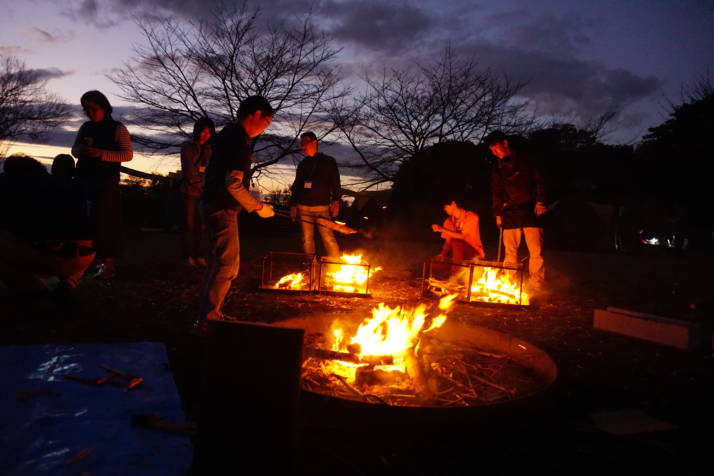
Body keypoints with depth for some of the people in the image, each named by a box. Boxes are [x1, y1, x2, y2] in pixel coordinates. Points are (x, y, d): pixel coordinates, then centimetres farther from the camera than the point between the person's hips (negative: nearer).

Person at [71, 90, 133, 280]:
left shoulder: (117, 128, -2)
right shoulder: (85, 127, 14)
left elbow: (128, 155, -9)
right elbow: (74, 150, 21)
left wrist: (101, 153, -20)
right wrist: (80, 151, -4)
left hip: (106, 182, -6)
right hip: (84, 180, 6)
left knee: (104, 222, -9)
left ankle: (108, 262, -5)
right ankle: (96, 260, 13)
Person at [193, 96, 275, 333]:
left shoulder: (228, 133, 13)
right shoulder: (241, 140, -18)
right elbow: (234, 184, -25)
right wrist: (258, 207, -14)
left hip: (213, 204, 10)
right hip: (222, 209, -10)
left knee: (217, 261, 18)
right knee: (228, 265, -6)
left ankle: (209, 313, 28)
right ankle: (206, 320, -1)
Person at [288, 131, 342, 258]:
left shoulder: (328, 161, 6)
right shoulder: (302, 164, 17)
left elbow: (335, 183, 2)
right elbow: (296, 186, 19)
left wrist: (335, 200, -8)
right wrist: (293, 205, 11)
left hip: (322, 207, -4)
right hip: (304, 207, 4)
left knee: (328, 237, -12)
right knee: (307, 239, 4)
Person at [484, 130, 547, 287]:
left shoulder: (525, 157, 2)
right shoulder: (497, 166, 12)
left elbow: (538, 180, 0)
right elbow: (497, 192, 16)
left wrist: (540, 201, -10)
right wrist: (498, 213, 11)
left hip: (530, 210, -3)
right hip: (509, 213, 3)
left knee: (536, 250, -6)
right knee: (510, 251, 3)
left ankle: (537, 285, 0)